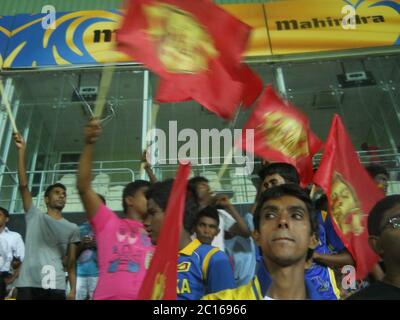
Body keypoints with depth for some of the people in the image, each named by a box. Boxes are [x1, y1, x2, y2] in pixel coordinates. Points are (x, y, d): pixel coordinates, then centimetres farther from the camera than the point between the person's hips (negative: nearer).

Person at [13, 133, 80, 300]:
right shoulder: (34, 216, 11)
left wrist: (73, 289, 2)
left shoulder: (72, 228, 15)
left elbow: (71, 262, 14)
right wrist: (21, 151, -4)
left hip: (56, 286, 1)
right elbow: (23, 185, 1)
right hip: (28, 284, -1)